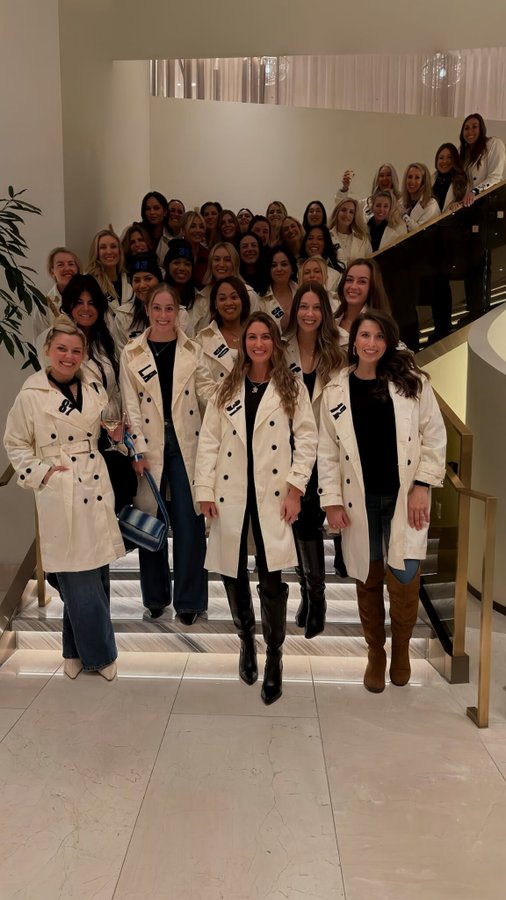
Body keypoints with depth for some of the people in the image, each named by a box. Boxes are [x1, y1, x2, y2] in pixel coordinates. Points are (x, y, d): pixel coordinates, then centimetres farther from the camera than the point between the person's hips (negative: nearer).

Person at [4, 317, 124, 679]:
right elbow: (15, 444, 3)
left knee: (96, 574, 10)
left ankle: (78, 649, 29)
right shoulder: (31, 395, -3)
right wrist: (42, 472, -9)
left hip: (97, 489, 4)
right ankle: (99, 652, 18)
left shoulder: (96, 390, 8)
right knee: (79, 578, -1)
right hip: (60, 495, -4)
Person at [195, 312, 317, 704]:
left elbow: (306, 439, 1)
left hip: (273, 495, -2)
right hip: (231, 494, 3)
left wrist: (295, 488, -7)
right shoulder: (227, 389, 11)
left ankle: (274, 658, 12)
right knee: (232, 573, 9)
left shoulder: (292, 387, 6)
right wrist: (205, 490, -1)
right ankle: (247, 640, 33)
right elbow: (209, 440, 7)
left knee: (272, 579, -5)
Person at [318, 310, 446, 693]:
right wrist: (331, 499, -3)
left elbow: (434, 437, 0)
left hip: (404, 495, -1)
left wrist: (423, 485, -7)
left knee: (404, 577, -7)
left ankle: (401, 649, 22)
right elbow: (328, 450, 1)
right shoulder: (336, 389, 2)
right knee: (368, 578, 9)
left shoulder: (412, 381, 0)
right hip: (360, 499, 1)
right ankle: (376, 654, 29)